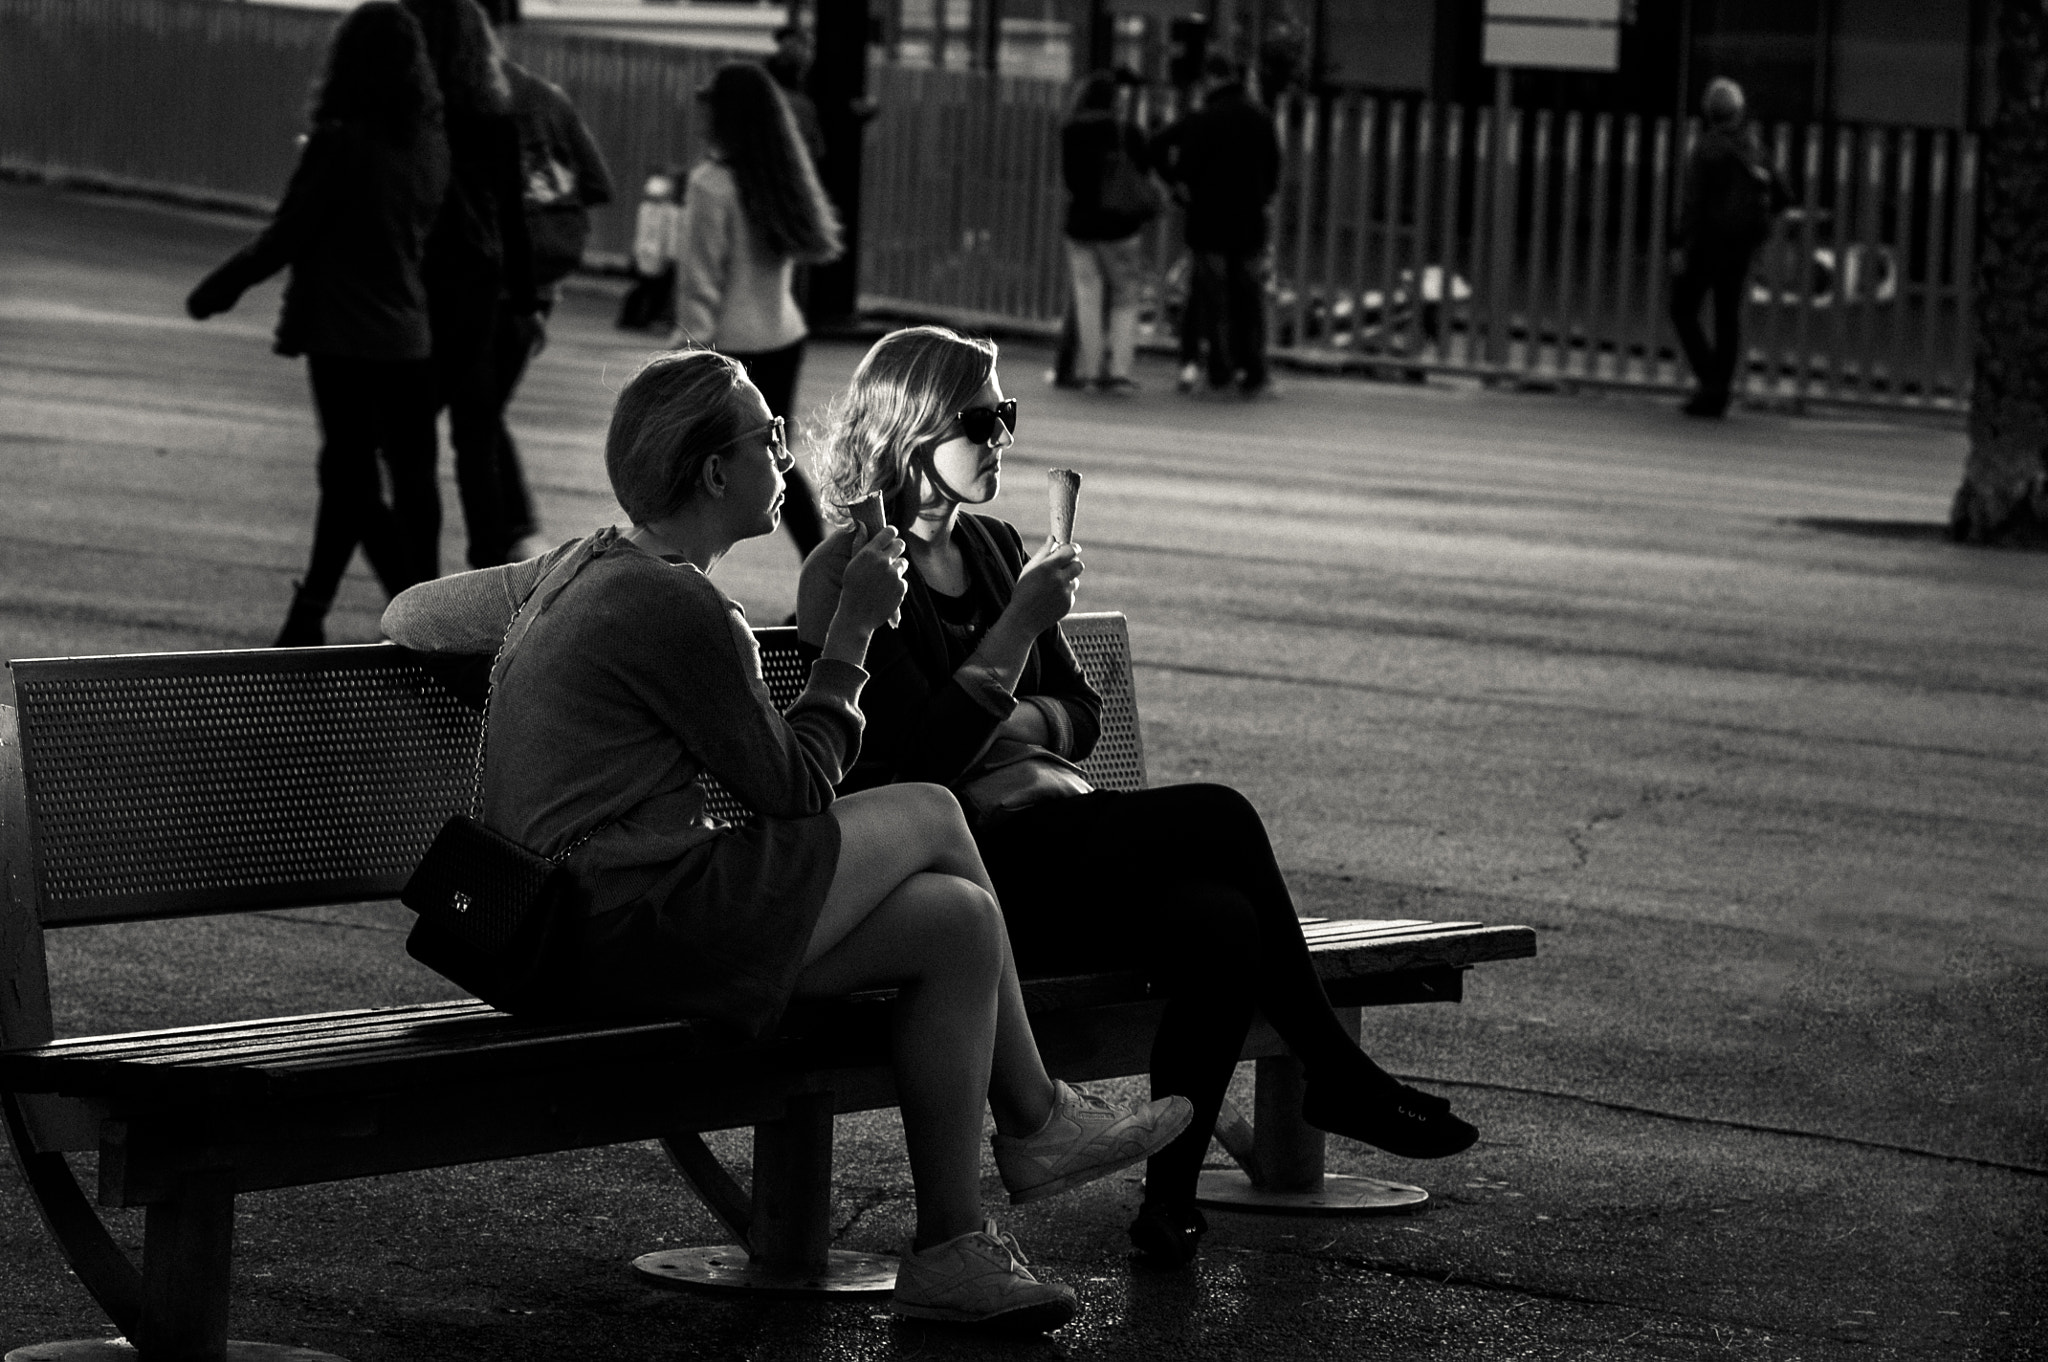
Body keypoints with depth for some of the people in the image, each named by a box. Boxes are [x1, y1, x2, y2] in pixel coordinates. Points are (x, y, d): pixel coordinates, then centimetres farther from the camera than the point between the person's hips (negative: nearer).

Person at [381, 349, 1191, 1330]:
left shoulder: (584, 566, 14)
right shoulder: (678, 607, -15)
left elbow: (408, 615, 26)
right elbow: (794, 789, -9)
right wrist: (852, 631, 0)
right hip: (628, 926, -10)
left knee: (957, 919, 6)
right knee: (930, 816, -5)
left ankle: (950, 1253, 9)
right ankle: (1035, 1120, 10)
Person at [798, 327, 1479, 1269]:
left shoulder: (994, 548, 16)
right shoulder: (847, 577, -7)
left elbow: (1081, 713, 20)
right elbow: (922, 755, -16)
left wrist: (1028, 723, -3)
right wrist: (1019, 622, -18)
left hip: (1030, 844, 7)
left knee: (1220, 926, -24)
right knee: (1216, 818, -24)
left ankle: (1172, 1195, -15)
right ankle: (1335, 1078, -9)